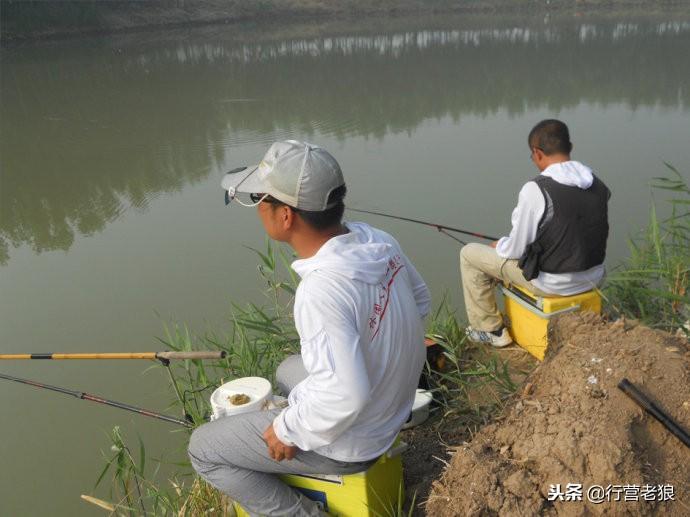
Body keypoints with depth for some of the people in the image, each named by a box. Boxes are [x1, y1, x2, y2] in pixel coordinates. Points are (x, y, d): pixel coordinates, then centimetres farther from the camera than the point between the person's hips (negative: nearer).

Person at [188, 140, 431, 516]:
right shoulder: (377, 240, -12)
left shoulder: (321, 290, -36)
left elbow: (344, 396, -35)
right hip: (393, 402, 7)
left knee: (202, 448, 8)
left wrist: (289, 431, -18)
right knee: (288, 371, 33)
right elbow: (420, 301, 5)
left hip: (350, 441, -7)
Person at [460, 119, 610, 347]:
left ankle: (490, 330, 19)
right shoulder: (599, 185, -1)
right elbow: (582, 235, 11)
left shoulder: (535, 190, -23)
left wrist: (497, 246, 7)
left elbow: (517, 249, -17)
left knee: (469, 254, 8)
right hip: (593, 277, 7)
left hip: (552, 282, -7)